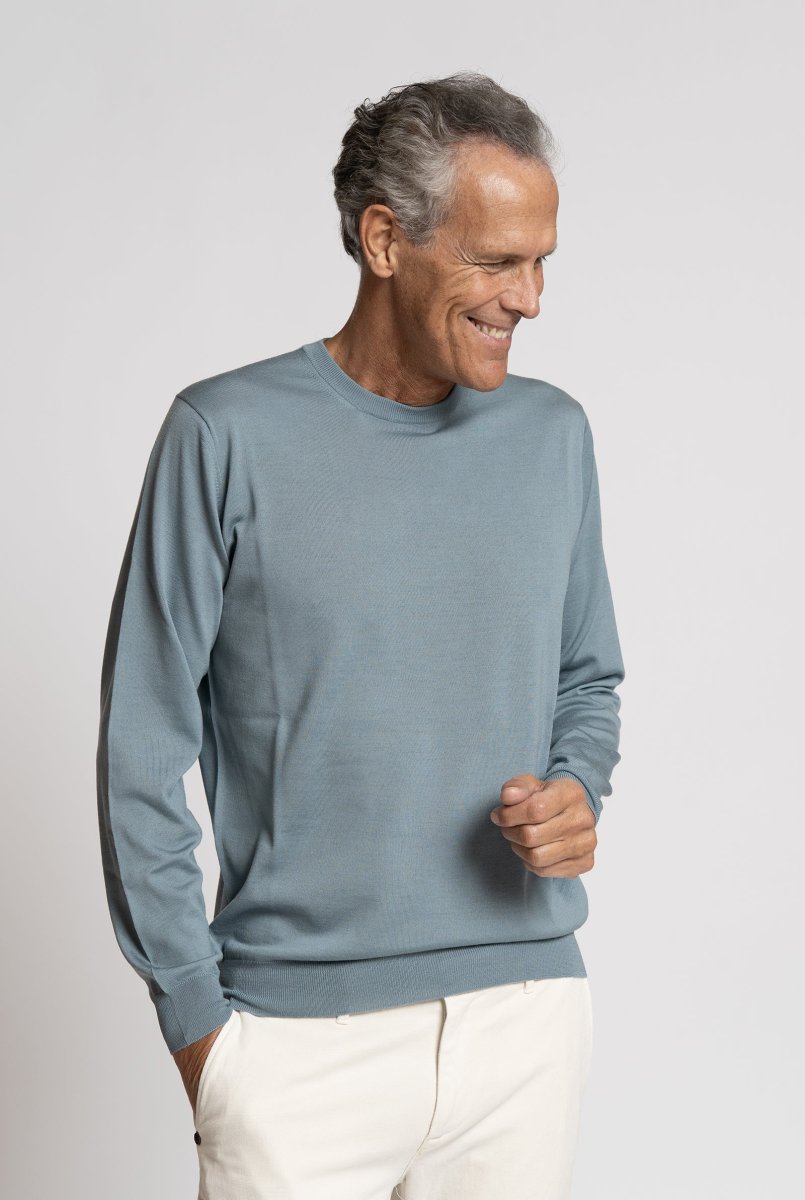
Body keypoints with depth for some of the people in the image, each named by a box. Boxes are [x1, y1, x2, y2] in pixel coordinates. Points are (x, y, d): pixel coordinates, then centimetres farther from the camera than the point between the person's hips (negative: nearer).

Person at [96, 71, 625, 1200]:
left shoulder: (553, 434, 5)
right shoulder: (227, 436, -7)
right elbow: (145, 752, -5)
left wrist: (578, 793, -4)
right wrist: (194, 1014, -5)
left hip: (528, 1015, 4)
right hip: (297, 1036, -3)